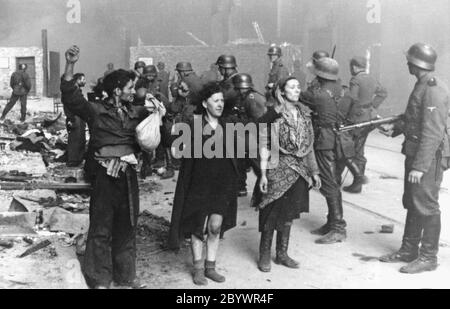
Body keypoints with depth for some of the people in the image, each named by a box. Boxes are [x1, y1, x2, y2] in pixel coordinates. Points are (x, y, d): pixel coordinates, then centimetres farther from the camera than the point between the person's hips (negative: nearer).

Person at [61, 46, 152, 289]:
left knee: (127, 227, 14)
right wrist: (70, 66, -26)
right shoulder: (95, 111, -3)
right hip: (105, 175, -5)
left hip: (128, 175, 5)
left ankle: (126, 275, 28)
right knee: (101, 227, 4)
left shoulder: (136, 112, 9)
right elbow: (71, 97, -15)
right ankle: (99, 279, 15)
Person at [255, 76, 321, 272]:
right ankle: (264, 255, 15)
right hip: (278, 169, -5)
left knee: (289, 214, 11)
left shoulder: (304, 114, 9)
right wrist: (263, 174, -15)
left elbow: (309, 146, 14)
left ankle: (282, 254, 24)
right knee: (272, 214, 0)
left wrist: (314, 171, 13)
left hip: (298, 171, 5)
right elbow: (264, 146, -10)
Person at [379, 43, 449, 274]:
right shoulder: (421, 86, 12)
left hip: (428, 157, -10)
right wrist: (396, 128, 11)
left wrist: (420, 166, -25)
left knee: (426, 206, -1)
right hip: (414, 153, 10)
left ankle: (428, 257, 11)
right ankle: (408, 250, 28)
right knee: (412, 203, 16)